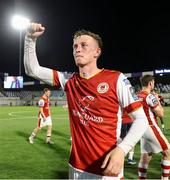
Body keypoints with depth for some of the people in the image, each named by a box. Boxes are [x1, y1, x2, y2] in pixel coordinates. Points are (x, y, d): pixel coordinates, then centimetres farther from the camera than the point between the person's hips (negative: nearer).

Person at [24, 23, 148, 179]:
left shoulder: (116, 79, -12)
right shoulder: (68, 80, 3)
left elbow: (141, 119, -12)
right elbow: (33, 70, 6)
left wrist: (121, 149, -26)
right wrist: (31, 38, -7)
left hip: (107, 167, -5)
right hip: (77, 166, 5)